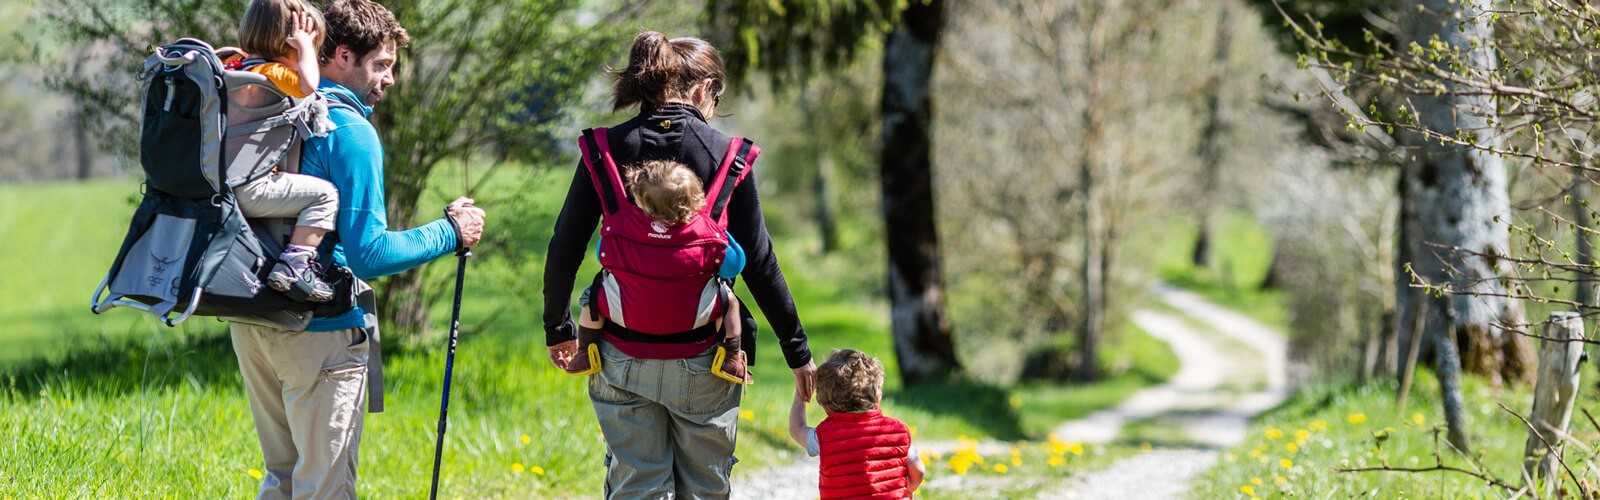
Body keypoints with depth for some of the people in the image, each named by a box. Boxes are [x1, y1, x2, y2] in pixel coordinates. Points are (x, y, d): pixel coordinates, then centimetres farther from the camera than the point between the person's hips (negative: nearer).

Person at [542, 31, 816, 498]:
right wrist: (797, 349, 6)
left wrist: (557, 328, 16)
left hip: (623, 358, 1)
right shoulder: (727, 155, -4)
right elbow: (758, 263, -4)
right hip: (703, 362, -1)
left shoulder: (607, 149, -1)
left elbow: (564, 249, 0)